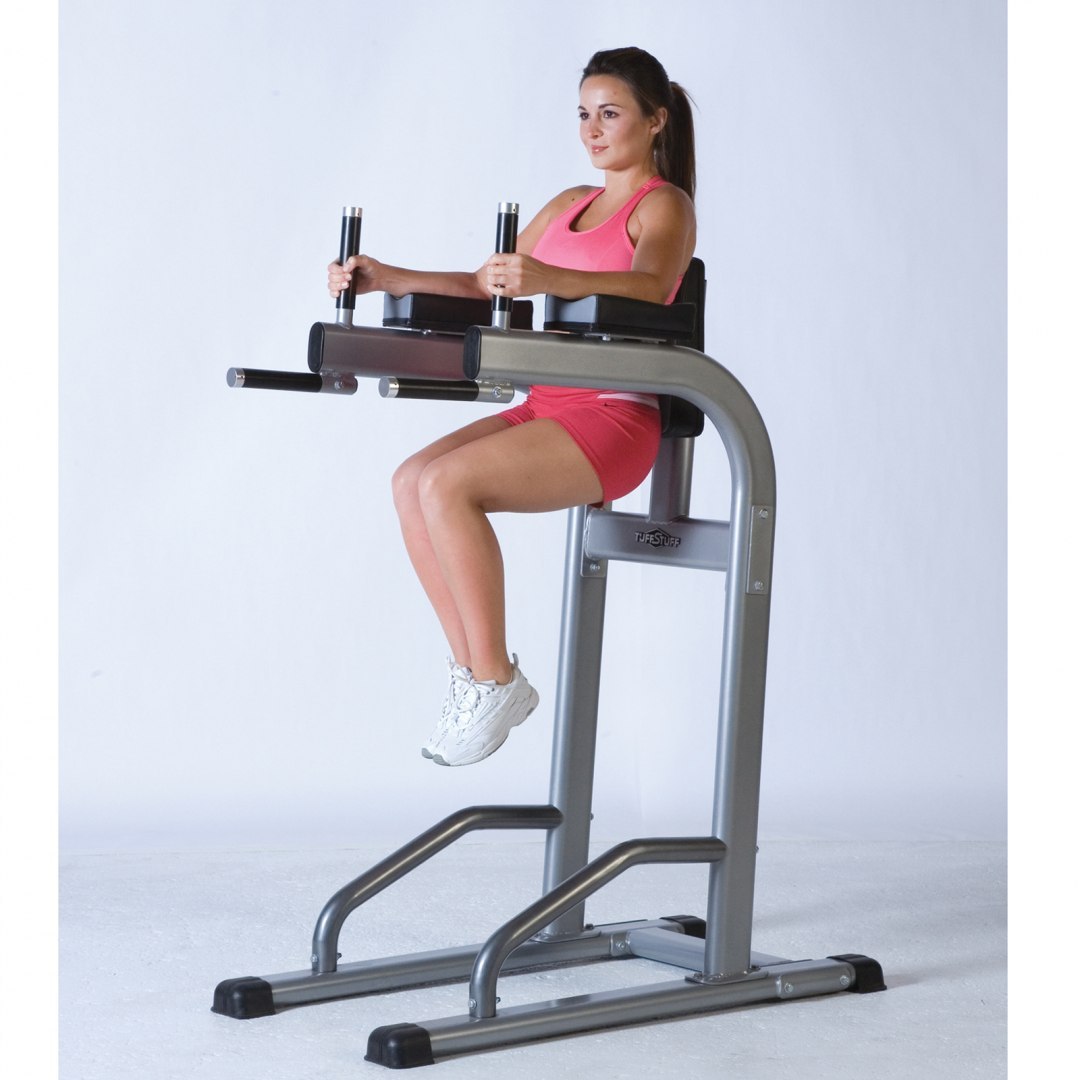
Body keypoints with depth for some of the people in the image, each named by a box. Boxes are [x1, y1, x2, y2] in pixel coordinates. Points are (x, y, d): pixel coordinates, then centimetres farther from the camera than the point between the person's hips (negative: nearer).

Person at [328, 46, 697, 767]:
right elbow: (484, 286, 21)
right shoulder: (571, 204, 21)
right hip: (548, 408, 8)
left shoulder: (664, 207, -3)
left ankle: (496, 682, -14)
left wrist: (548, 280, -43)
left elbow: (650, 288, -25)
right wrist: (388, 278, 7)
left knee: (448, 484, -25)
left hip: (615, 417, -8)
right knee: (411, 481, -11)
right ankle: (472, 671, -5)